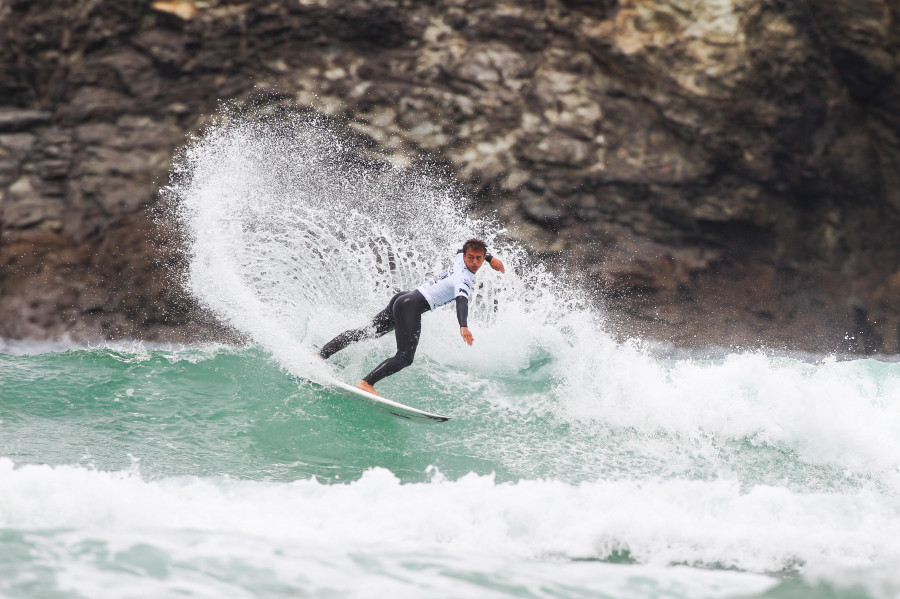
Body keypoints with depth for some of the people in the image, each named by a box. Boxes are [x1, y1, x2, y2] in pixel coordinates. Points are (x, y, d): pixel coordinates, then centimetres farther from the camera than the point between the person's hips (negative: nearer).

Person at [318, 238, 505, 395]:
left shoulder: (460, 258, 11)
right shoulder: (464, 279, -16)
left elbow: (461, 250, 37)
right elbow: (461, 299, -36)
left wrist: (490, 258, 38)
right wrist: (463, 327, -51)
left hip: (403, 298, 10)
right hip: (413, 305, -10)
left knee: (368, 332, 18)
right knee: (405, 357, -19)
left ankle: (321, 354, 22)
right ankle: (366, 384, -31)